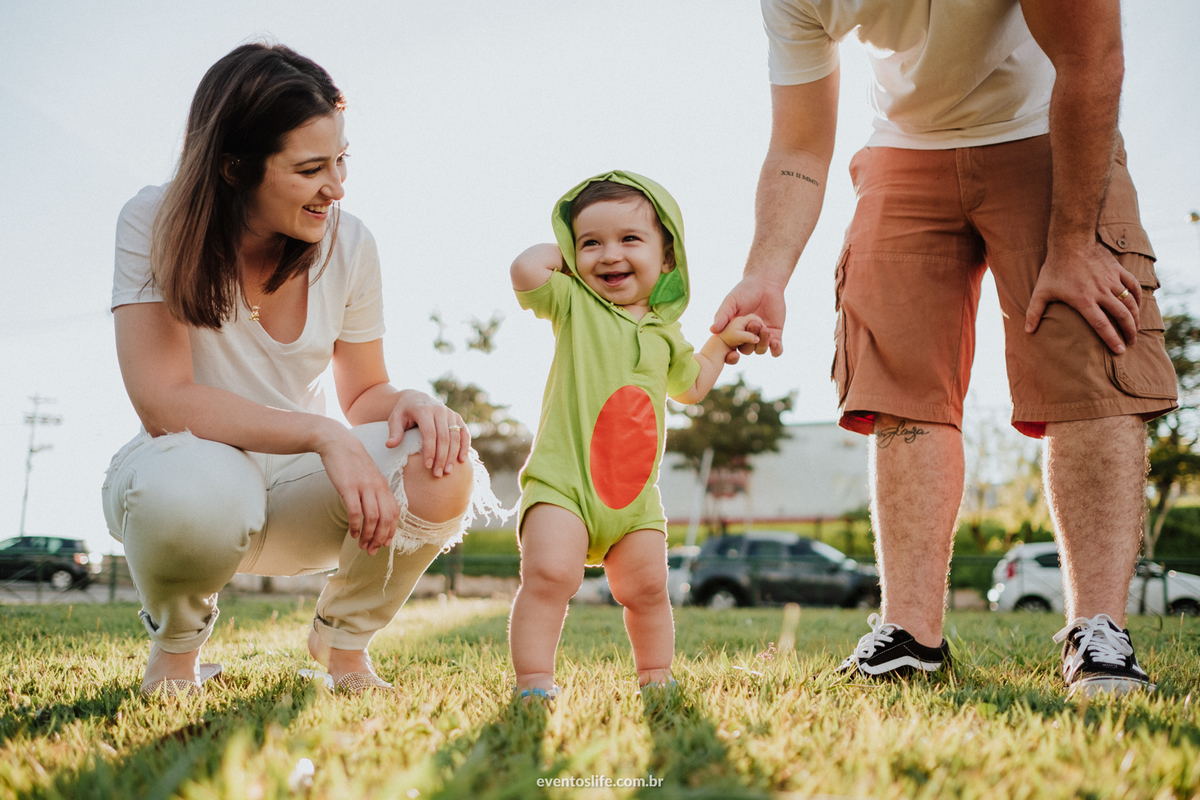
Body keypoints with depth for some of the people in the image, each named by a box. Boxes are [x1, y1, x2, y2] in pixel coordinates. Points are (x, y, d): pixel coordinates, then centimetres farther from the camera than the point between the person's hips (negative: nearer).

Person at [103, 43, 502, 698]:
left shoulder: (348, 244, -6)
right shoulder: (158, 224, -16)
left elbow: (362, 394, 2)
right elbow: (164, 402, -25)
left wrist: (405, 403, -24)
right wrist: (321, 434, -36)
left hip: (295, 491, 3)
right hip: (182, 471, -3)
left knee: (443, 466, -26)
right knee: (195, 487, -41)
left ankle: (343, 636, 5)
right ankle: (176, 641, -3)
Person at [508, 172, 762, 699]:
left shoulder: (664, 331, 15)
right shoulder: (572, 302, 0)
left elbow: (691, 384, 33)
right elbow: (525, 271, -21)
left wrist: (722, 341, 29)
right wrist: (561, 251, -3)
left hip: (635, 495, 5)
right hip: (562, 479, -5)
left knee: (646, 589, 8)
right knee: (549, 575, -20)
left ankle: (656, 676, 26)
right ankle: (533, 679, -12)